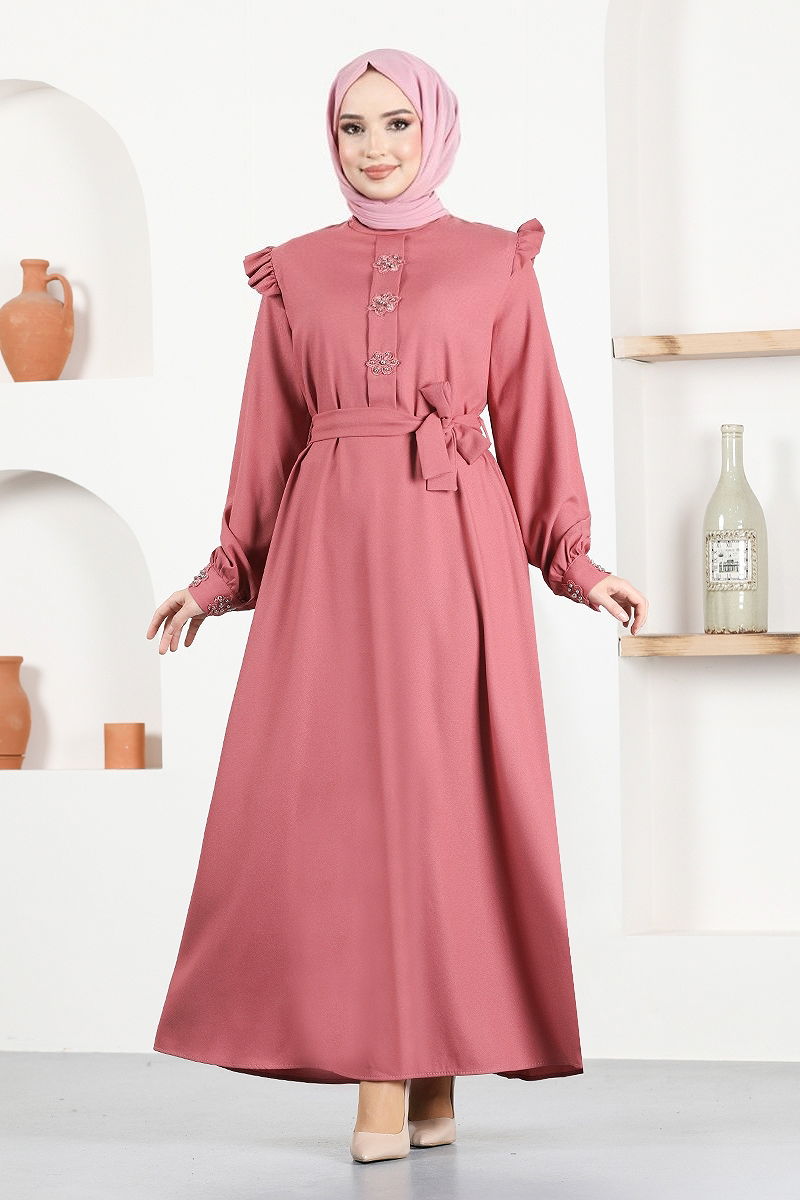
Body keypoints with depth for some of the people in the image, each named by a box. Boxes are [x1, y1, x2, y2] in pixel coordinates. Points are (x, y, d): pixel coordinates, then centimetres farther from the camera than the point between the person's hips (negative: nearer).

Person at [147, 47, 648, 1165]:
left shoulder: (497, 264, 9)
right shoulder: (296, 273, 13)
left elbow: (532, 423, 8)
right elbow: (269, 438, 14)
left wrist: (576, 565, 1)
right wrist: (223, 575, 10)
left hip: (455, 551, -1)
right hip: (329, 550, 1)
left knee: (446, 790, -3)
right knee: (337, 795, -6)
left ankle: (439, 1070, 5)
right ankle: (377, 1076, -2)